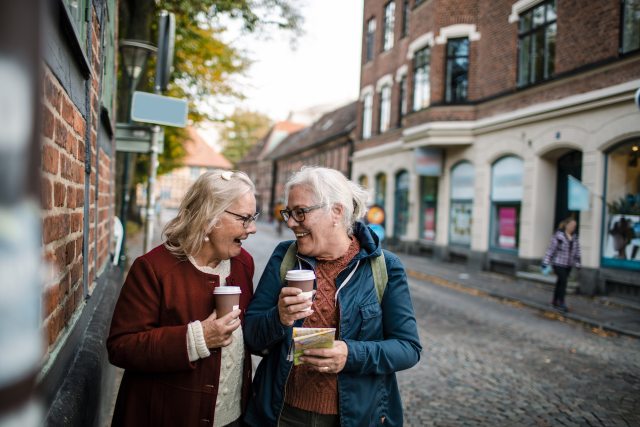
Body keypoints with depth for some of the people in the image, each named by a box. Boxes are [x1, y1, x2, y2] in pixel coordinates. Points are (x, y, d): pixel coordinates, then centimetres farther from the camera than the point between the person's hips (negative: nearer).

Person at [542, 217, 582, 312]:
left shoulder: (575, 237, 5)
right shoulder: (558, 235, -13)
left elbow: (577, 251, 12)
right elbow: (551, 249, -12)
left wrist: (577, 264, 12)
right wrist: (546, 262, -12)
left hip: (568, 265, 6)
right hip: (558, 263, -6)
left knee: (560, 282, 13)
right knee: (563, 281, -13)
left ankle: (555, 301, 25)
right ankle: (561, 303, -7)